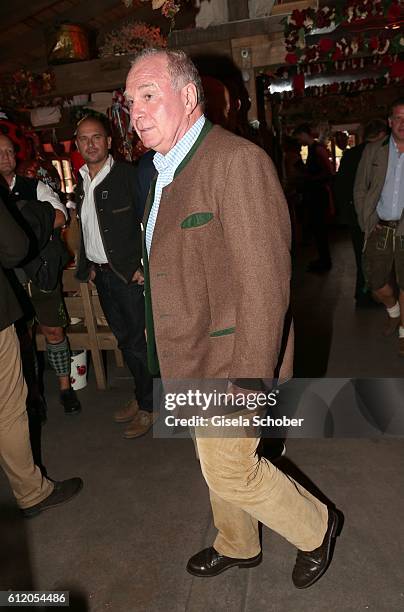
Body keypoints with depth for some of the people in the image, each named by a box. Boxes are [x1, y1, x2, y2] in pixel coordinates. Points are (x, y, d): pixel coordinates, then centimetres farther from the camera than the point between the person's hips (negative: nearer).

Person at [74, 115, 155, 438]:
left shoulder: (128, 174, -8)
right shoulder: (81, 180, 11)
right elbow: (85, 228, 16)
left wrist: (144, 266, -16)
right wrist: (88, 265, 12)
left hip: (130, 272, -6)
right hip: (102, 274, 7)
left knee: (138, 341, 0)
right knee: (124, 339, 15)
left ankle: (148, 406, 17)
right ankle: (141, 396, 31)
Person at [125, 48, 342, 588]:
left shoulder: (237, 160, -20)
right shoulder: (166, 170, 10)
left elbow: (265, 283, -24)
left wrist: (248, 379, -23)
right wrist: (159, 328, 15)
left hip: (231, 359, -9)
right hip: (194, 359, 9)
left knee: (230, 470, 5)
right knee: (217, 462, 23)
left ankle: (315, 527, 34)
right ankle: (237, 546, 49)